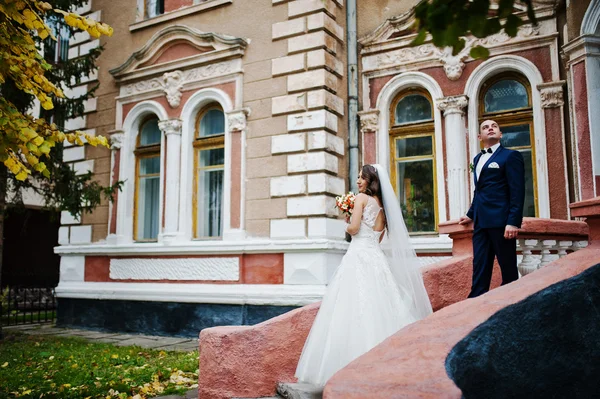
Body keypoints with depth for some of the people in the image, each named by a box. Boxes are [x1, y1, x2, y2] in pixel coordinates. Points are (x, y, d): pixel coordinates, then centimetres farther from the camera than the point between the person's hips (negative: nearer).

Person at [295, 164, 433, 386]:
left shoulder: (361, 198, -2)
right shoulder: (382, 205, 19)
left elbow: (353, 228, -12)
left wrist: (347, 226, 8)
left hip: (359, 256, -7)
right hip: (377, 258, 8)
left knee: (356, 310, -7)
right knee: (377, 307, 7)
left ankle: (358, 365, -8)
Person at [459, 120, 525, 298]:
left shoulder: (510, 156, -1)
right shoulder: (478, 159, 20)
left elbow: (517, 191, -9)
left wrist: (514, 222, -17)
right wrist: (471, 214, 22)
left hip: (501, 221, -6)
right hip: (481, 222, 7)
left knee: (508, 268, 2)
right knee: (480, 267, 4)